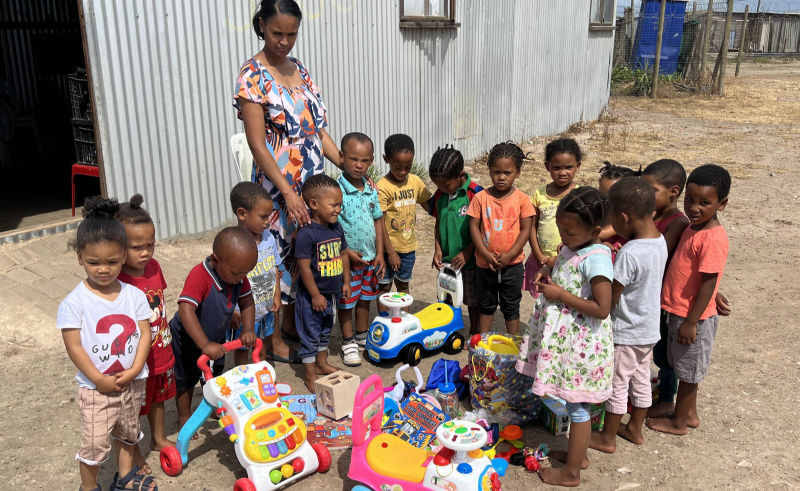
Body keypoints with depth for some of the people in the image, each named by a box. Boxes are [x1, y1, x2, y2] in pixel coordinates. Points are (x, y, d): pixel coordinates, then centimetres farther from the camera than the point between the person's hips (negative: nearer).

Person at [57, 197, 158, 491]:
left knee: (128, 432, 22)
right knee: (95, 444, 5)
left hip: (132, 382, 4)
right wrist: (100, 379, -16)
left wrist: (134, 370, -14)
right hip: (96, 387, -3)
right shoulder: (75, 302, -15)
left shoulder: (134, 295, -6)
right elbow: (73, 346, -14)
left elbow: (145, 333, -4)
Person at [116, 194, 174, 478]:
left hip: (162, 353, 7)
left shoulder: (153, 266, -6)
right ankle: (133, 452, 39)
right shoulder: (117, 281, -29)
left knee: (158, 398, 27)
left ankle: (158, 438, 50)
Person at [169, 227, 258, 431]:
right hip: (187, 337, -6)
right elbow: (186, 310, -47)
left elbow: (247, 303, -5)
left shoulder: (238, 276, -18)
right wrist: (205, 344, -52)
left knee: (216, 373, 24)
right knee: (186, 378, 11)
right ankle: (184, 416, 32)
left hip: (216, 337, 6)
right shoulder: (199, 276, -39)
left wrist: (247, 330, -20)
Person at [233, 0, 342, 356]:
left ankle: (292, 322, 32)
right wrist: (288, 192, -23)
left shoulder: (300, 70, 10)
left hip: (312, 182, 7)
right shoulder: (252, 76, -10)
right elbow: (257, 144, -16)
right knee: (278, 252, 2)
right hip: (278, 185, -6)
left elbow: (319, 130, 11)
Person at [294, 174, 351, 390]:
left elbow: (344, 255, 11)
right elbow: (304, 267, -23)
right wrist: (316, 295, -19)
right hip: (311, 295, -8)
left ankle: (322, 363, 43)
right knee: (310, 334, 6)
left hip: (331, 292, 8)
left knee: (325, 331, 24)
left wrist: (346, 282, 12)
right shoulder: (306, 233, -24)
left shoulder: (336, 228, 0)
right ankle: (310, 376, 19)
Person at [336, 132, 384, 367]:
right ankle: (348, 342, 25)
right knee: (347, 302, 8)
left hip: (369, 257, 6)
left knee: (365, 298, 20)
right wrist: (347, 252, -19)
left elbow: (378, 220, 8)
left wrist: (379, 253, 4)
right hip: (347, 259, -6)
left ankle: (362, 335, 39)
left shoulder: (371, 189, 1)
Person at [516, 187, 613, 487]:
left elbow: (602, 308, -26)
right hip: (564, 338, 9)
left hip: (581, 344, -9)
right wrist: (548, 276, 0)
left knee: (576, 406, 6)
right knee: (574, 403, 22)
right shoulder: (571, 247, 4)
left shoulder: (595, 258, -23)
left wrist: (561, 294, -21)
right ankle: (578, 454, 40)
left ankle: (571, 473, 22)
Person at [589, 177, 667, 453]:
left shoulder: (629, 254, -30)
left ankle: (607, 438, 25)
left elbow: (610, 299, -22)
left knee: (617, 386, 9)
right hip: (649, 329, 8)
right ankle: (635, 430, 40)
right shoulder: (660, 241, -5)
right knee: (641, 381, 22)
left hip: (626, 332, -8)